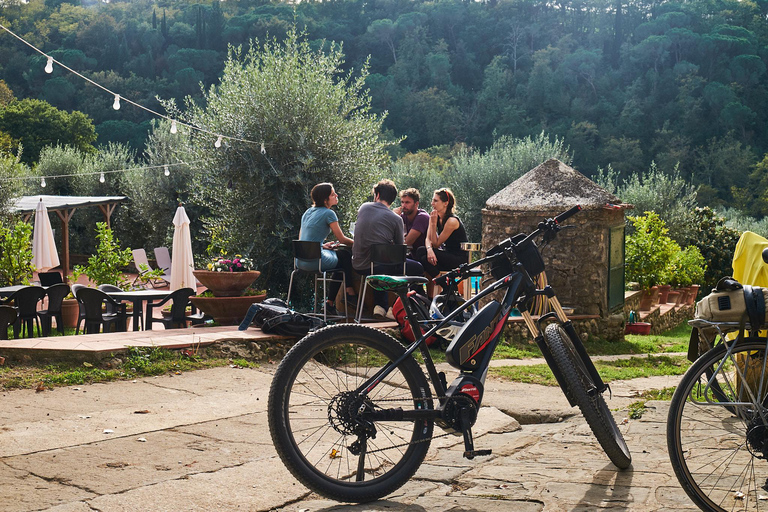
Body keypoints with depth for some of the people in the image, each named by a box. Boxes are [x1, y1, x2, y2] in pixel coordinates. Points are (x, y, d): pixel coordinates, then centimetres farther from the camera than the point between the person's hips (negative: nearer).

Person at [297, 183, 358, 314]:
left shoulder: (308, 212, 15)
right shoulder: (328, 213, -9)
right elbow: (342, 239, -2)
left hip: (300, 262, 8)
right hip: (314, 261, -8)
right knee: (346, 256, 15)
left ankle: (330, 303, 26)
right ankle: (350, 292, 25)